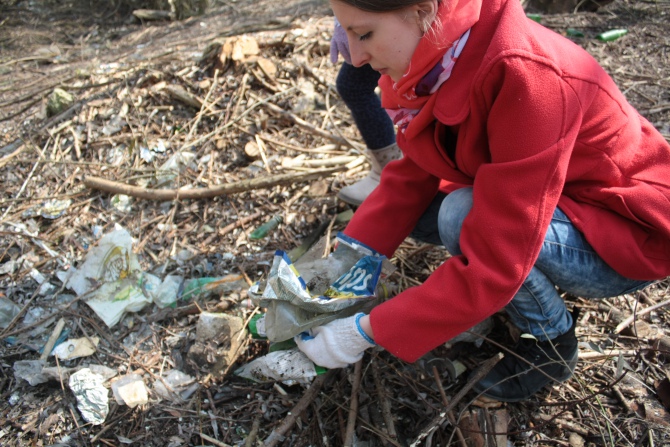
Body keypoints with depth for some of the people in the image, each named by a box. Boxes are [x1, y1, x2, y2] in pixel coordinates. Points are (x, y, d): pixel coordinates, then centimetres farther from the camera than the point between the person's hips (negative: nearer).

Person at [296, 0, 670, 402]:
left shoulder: (525, 74, -34)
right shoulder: (438, 57, -10)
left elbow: (495, 262, -34)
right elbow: (410, 177, -5)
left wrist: (367, 332, -29)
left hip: (633, 236, -7)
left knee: (463, 216, -29)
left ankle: (553, 341, -3)